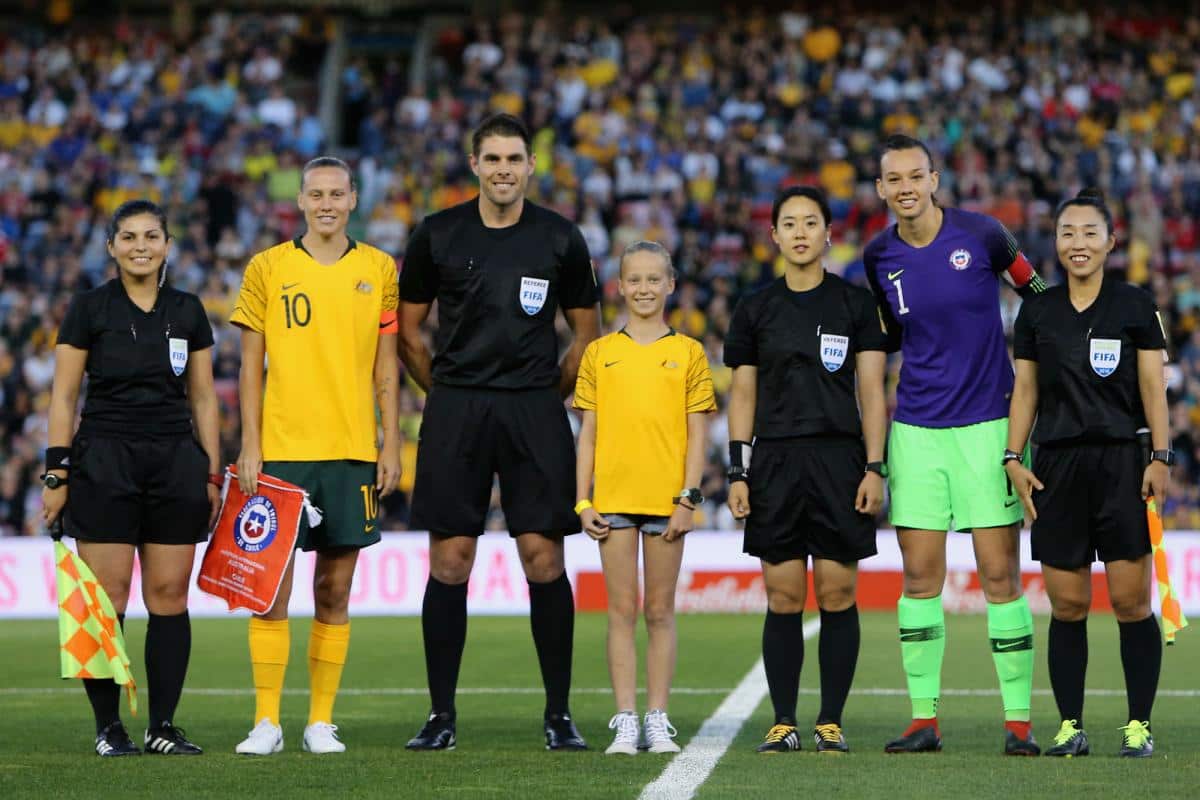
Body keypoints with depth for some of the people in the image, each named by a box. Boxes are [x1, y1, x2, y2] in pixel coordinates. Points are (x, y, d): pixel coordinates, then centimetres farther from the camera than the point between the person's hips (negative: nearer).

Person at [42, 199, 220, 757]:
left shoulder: (187, 312, 10)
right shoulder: (88, 309, 1)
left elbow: (203, 398, 13)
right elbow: (63, 397, 0)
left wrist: (212, 476, 8)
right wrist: (56, 474, -6)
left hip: (175, 461, 3)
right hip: (103, 460, -3)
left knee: (170, 595, 1)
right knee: (106, 599, -6)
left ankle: (163, 726, 7)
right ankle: (108, 727, 0)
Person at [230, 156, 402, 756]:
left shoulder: (379, 269, 8)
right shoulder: (268, 268, 4)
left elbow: (386, 366, 10)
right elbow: (251, 365, 5)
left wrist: (391, 444, 4)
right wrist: (250, 447, -2)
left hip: (352, 451, 1)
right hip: (282, 451, -1)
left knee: (335, 590, 4)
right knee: (271, 586, -4)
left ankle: (321, 722, 9)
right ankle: (267, 722, 1)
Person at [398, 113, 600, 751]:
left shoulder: (561, 239, 5)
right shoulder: (438, 235, 4)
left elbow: (586, 334, 14)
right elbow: (407, 330, 13)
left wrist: (547, 397, 9)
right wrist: (450, 393, 10)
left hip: (535, 413, 0)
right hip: (455, 413, 0)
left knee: (544, 557, -5)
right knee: (449, 560, -2)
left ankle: (558, 714, 3)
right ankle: (441, 714, 6)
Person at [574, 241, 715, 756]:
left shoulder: (687, 352, 6)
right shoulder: (599, 353, 9)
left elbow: (696, 435, 3)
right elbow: (588, 435, 8)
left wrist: (689, 498, -5)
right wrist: (582, 502, 1)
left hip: (666, 500, -1)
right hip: (613, 499, 1)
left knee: (660, 611, 4)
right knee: (621, 611, 1)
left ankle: (658, 721, 8)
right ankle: (625, 722, 3)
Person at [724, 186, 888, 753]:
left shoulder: (855, 303, 5)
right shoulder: (755, 310, 9)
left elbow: (872, 392, 3)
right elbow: (743, 395, 10)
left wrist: (874, 468, -5)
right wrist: (737, 473, 2)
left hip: (840, 461, -1)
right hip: (775, 462, 1)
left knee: (838, 596, -3)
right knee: (783, 600, -1)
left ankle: (831, 722, 4)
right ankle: (783, 723, 4)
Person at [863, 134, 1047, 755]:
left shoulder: (980, 234, -5)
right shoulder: (879, 257, 4)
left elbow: (1035, 291, 11)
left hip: (988, 423, -3)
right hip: (916, 429, 3)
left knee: (1000, 574, -4)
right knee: (920, 574, 1)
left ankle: (1018, 720, 1)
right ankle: (924, 719, 8)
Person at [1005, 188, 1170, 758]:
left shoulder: (1134, 306, 3)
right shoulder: (1037, 312, 11)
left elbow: (1153, 389, 2)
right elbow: (1025, 389, 13)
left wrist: (1161, 458, -7)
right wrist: (1013, 458, 4)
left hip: (1121, 464, -2)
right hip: (1057, 469, 2)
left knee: (1131, 601, -5)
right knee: (1066, 605, 1)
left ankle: (1139, 725, 1)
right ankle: (1069, 726, 7)